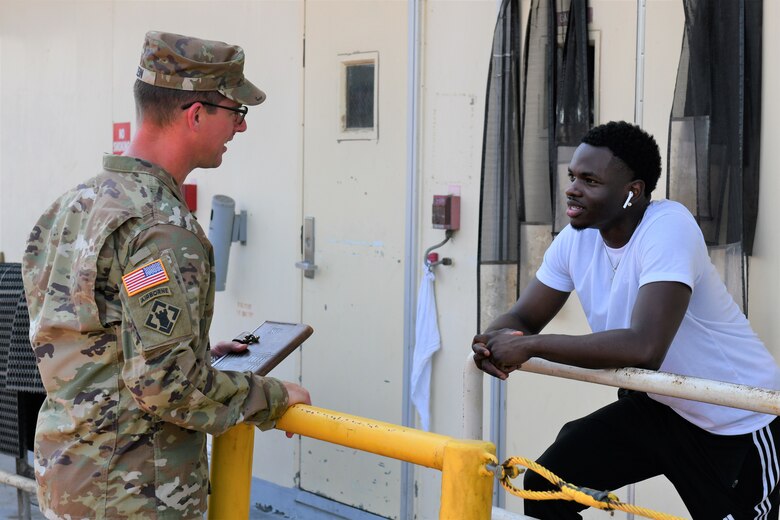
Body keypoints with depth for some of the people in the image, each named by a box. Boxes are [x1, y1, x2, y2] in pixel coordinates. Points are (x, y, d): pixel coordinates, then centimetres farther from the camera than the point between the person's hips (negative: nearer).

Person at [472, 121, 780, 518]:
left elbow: (644, 348, -39)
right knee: (544, 486, -3)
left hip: (740, 425, -6)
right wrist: (493, 341, -23)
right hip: (658, 407, 7)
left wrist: (529, 345, -33)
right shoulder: (575, 239, -7)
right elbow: (522, 318, 2)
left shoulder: (668, 226, -28)